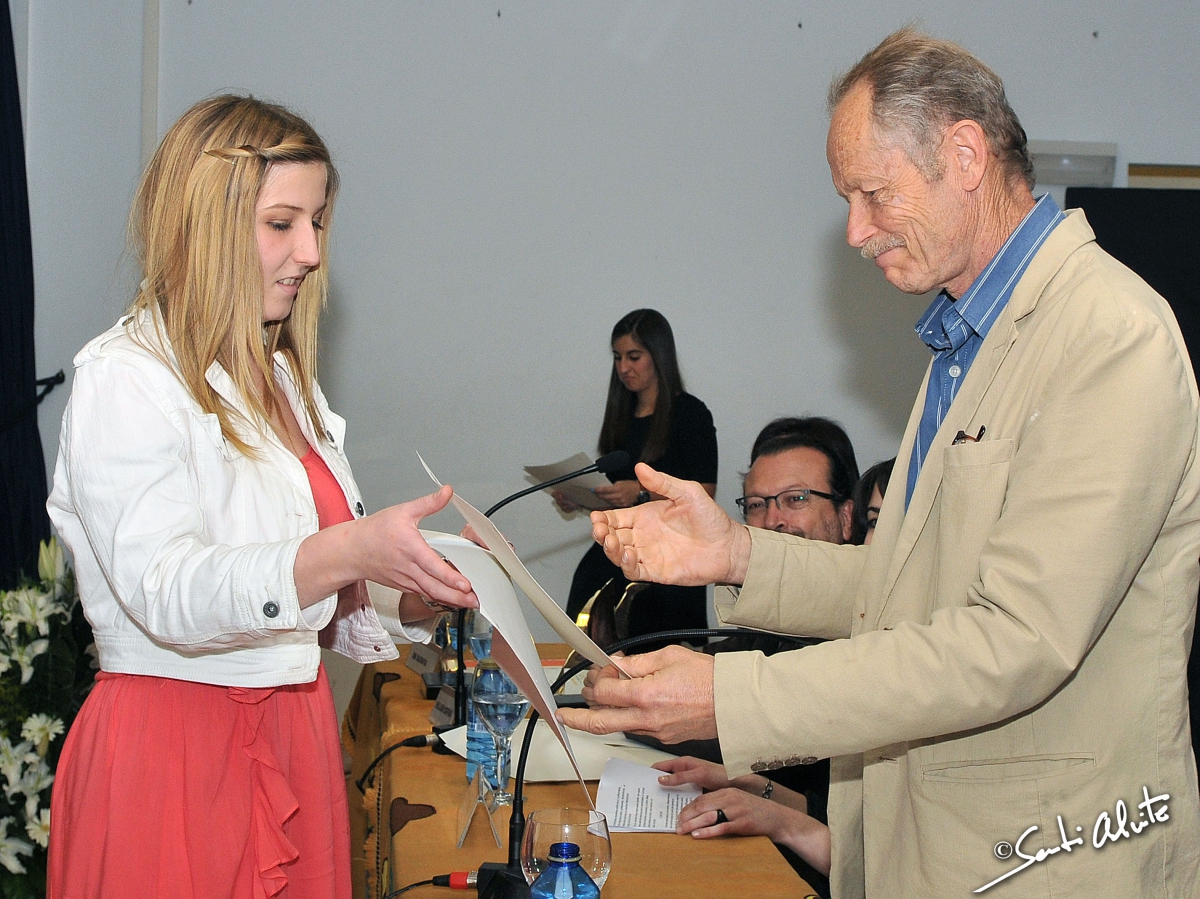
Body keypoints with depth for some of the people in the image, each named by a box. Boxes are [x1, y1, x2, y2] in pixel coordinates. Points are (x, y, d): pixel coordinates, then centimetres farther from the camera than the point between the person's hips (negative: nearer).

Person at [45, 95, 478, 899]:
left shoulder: (282, 381, 14)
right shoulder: (124, 379, -11)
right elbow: (167, 592, -25)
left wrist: (409, 596, -5)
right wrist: (347, 551, -37)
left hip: (294, 734, 7)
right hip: (173, 753, -7)